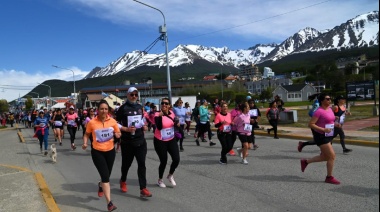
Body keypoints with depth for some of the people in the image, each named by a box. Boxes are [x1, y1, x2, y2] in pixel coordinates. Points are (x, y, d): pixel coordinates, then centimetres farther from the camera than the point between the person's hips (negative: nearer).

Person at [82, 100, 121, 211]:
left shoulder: (112, 121, -6)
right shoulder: (92, 122, -12)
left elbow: (118, 133, 7)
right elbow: (86, 134, 4)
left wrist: (117, 135, -15)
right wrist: (85, 143, -13)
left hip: (110, 151, 3)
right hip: (97, 152, -3)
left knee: (107, 175, 18)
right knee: (105, 176, -10)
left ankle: (101, 186, 55)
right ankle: (109, 203, -3)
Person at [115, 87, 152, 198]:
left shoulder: (140, 107, 9)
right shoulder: (123, 108, -8)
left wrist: (144, 126, 4)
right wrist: (126, 129, -21)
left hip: (140, 141, 4)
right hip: (127, 142, -4)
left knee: (142, 164, -3)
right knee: (126, 163, 14)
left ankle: (143, 189, 0)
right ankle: (123, 181, 41)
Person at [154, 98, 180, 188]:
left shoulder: (172, 113, 0)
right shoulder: (157, 115, -16)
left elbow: (176, 122, 18)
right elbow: (159, 127, -31)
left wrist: (177, 122, -4)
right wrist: (160, 116, -39)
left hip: (171, 140, 5)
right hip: (160, 141, -5)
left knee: (176, 159, -3)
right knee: (163, 161, 0)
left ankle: (170, 175, 25)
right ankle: (160, 180, 26)